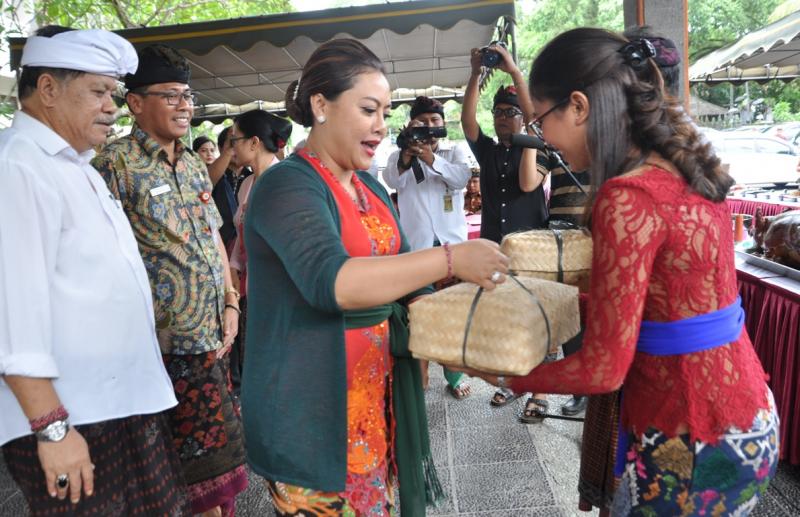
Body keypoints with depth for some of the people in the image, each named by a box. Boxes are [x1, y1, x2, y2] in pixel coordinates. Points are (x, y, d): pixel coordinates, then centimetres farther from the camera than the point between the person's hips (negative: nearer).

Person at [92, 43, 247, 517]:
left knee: (215, 451, 15)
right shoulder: (116, 165, -11)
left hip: (211, 337, 7)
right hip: (161, 345, -6)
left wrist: (231, 302, 10)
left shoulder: (194, 164, 12)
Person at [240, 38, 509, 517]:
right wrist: (451, 259, -33)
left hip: (377, 389, 7)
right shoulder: (288, 185, -15)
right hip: (311, 404, -7)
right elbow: (328, 280, -31)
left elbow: (398, 270, 15)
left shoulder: (370, 186, 10)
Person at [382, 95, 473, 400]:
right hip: (415, 244, 0)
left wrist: (431, 159, -24)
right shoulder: (400, 156, 11)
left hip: (451, 241, 1)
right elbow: (393, 181, -8)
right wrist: (408, 149, -22)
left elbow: (461, 178, -9)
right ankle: (419, 373, 13)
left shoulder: (455, 152, 12)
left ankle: (454, 375, 14)